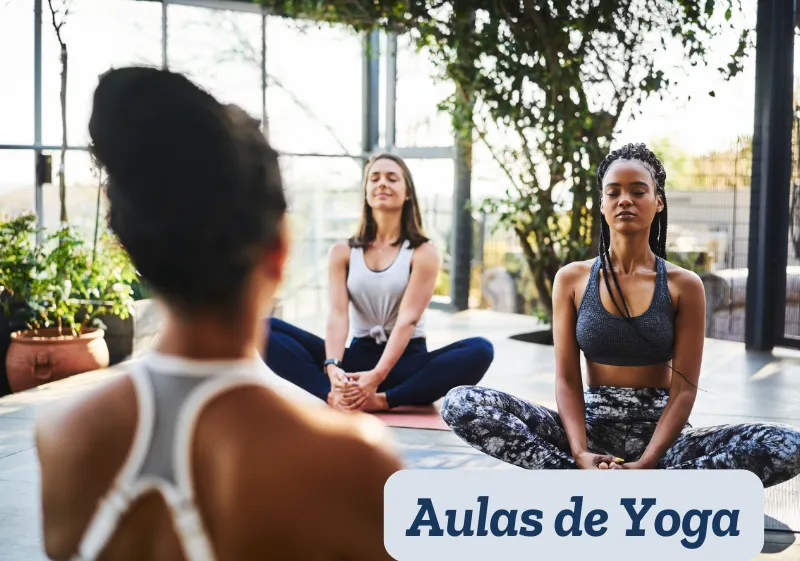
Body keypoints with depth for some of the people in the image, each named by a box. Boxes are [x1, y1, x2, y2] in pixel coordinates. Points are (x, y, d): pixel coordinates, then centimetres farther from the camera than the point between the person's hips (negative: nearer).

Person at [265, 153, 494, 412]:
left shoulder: (423, 253, -3)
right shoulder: (342, 252, 5)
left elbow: (408, 319, -15)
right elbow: (338, 314, -9)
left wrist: (377, 376, -31)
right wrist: (333, 367, -29)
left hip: (406, 360, -2)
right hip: (358, 356, 2)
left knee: (480, 350, -32)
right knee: (268, 330, -18)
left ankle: (382, 400, -38)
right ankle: (335, 395, -40)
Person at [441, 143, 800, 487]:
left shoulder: (684, 285, -1)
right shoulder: (572, 279, 1)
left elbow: (684, 388, -7)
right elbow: (567, 378, -4)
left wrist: (646, 463, -22)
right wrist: (581, 454, -22)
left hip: (658, 431, 0)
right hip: (592, 425, 0)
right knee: (460, 404, -23)